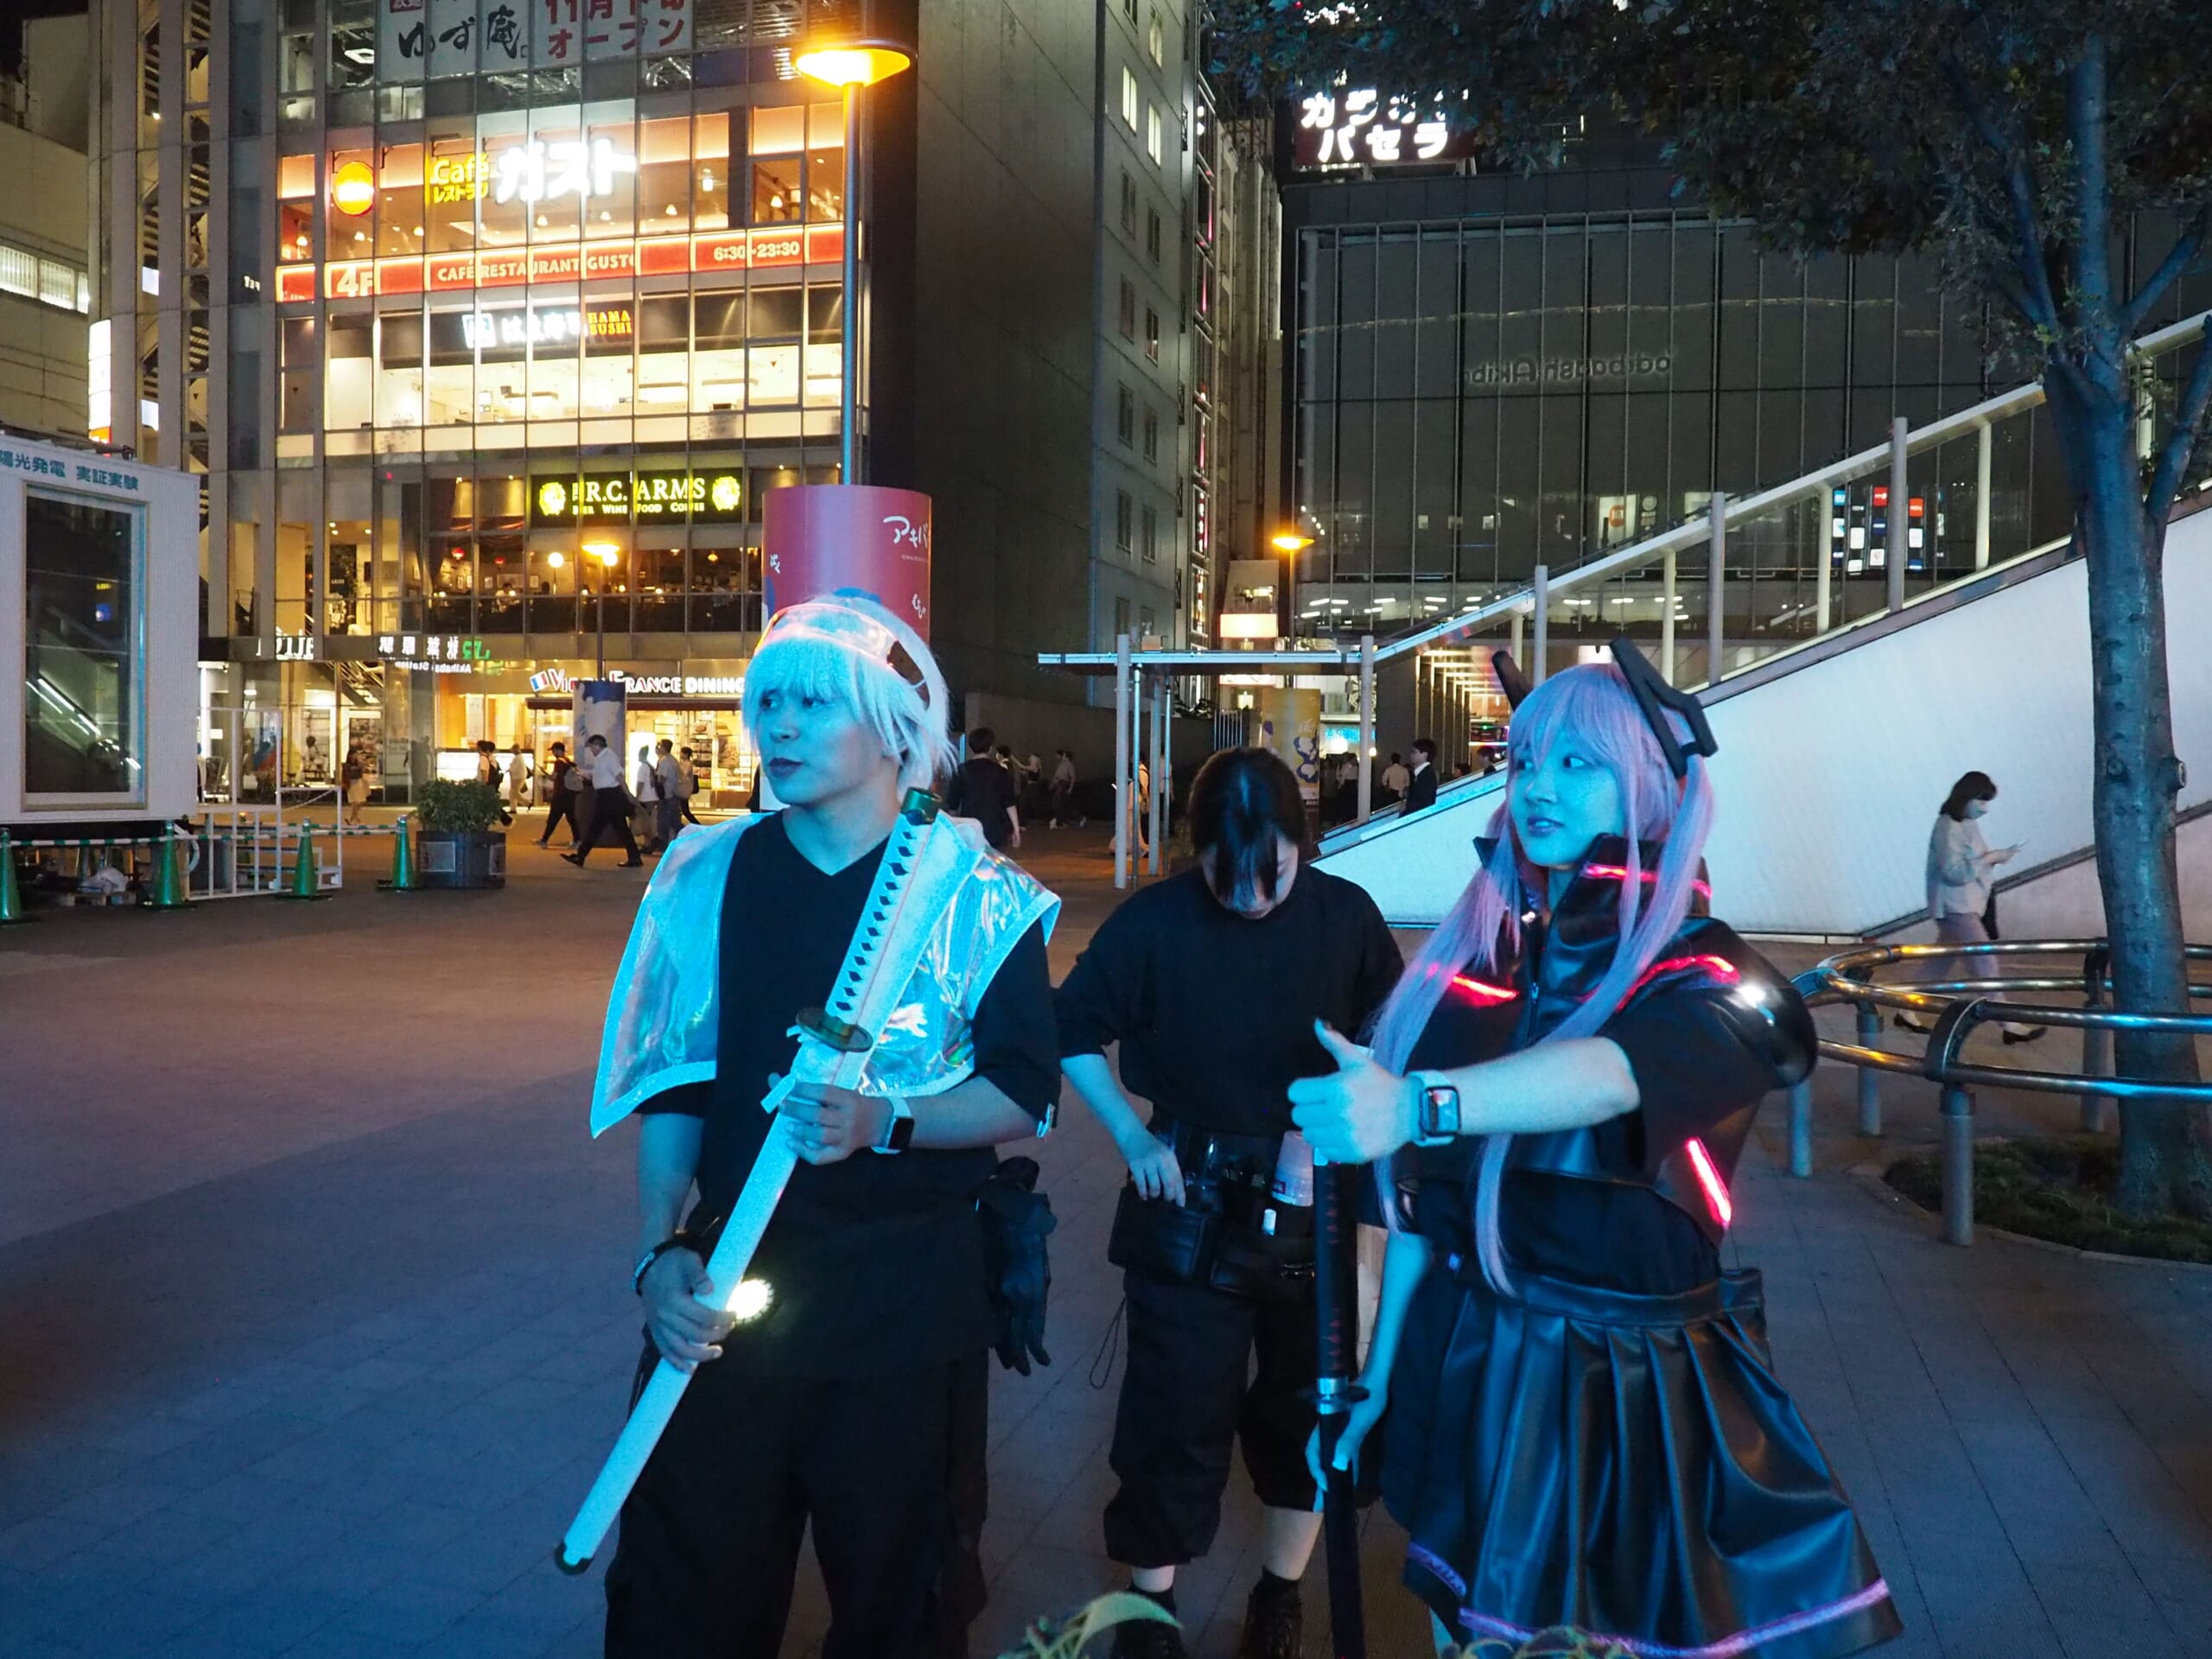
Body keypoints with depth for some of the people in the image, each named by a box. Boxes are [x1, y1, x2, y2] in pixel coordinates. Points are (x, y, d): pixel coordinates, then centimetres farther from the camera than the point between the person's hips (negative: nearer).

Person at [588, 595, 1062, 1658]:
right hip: (729, 1278, 2)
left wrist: (885, 1120, -23)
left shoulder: (973, 891, -6)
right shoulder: (709, 877, 2)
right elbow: (672, 1086, 4)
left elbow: (1027, 1096, -7)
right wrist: (659, 1251, -8)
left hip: (910, 1285, -2)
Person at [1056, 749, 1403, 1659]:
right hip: (1190, 1205, -2)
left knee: (1304, 1404, 15)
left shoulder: (1345, 915, -8)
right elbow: (1072, 1030, -1)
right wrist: (1133, 1138, -7)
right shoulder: (1154, 922, -13)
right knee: (1177, 1414, 6)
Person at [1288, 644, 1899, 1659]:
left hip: (1633, 1392, -4)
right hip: (1467, 1369, 4)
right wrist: (1378, 1369, 6)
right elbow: (1423, 1191, 6)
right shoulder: (1477, 956, 1)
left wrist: (1418, 1104, -53)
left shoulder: (1709, 985, -12)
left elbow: (1607, 1076, -36)